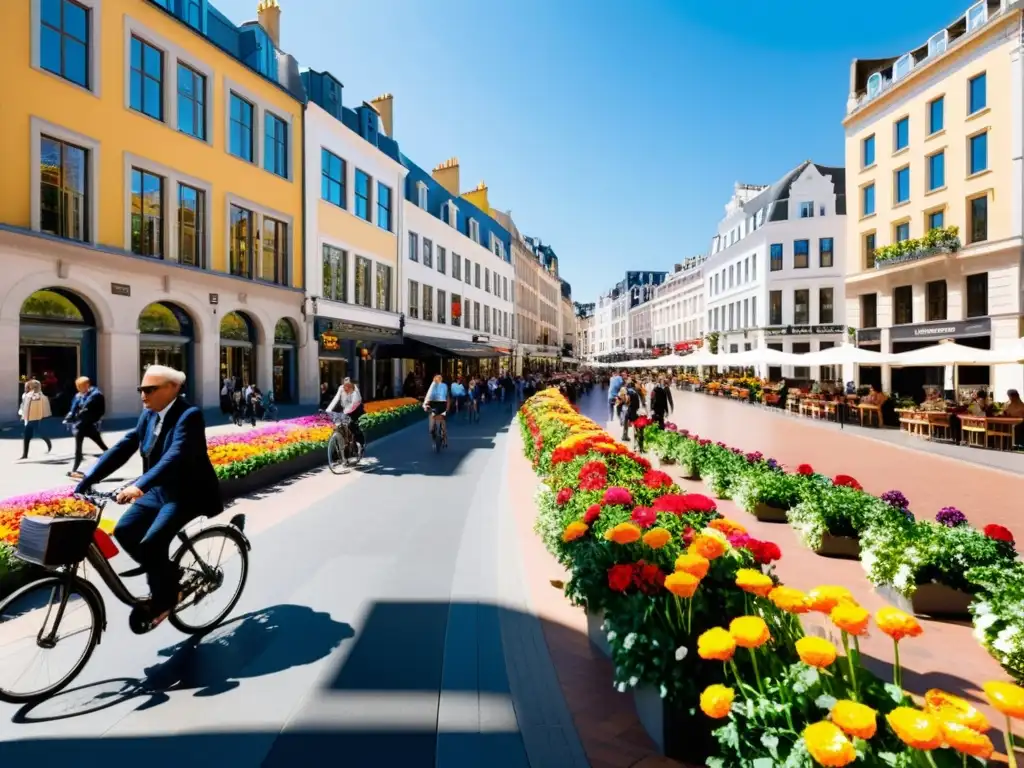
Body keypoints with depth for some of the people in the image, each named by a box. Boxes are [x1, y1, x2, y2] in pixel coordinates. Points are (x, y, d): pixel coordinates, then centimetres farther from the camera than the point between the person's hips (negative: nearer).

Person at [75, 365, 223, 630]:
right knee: (124, 531, -4)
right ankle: (166, 576, 17)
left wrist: (139, 486, -46)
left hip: (187, 493, -8)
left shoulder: (189, 416, -21)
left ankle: (165, 597, 7)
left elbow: (175, 456, -35)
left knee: (150, 544, -19)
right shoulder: (148, 415, 4)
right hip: (159, 490, 8)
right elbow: (123, 447, 2)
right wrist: (87, 480, -6)